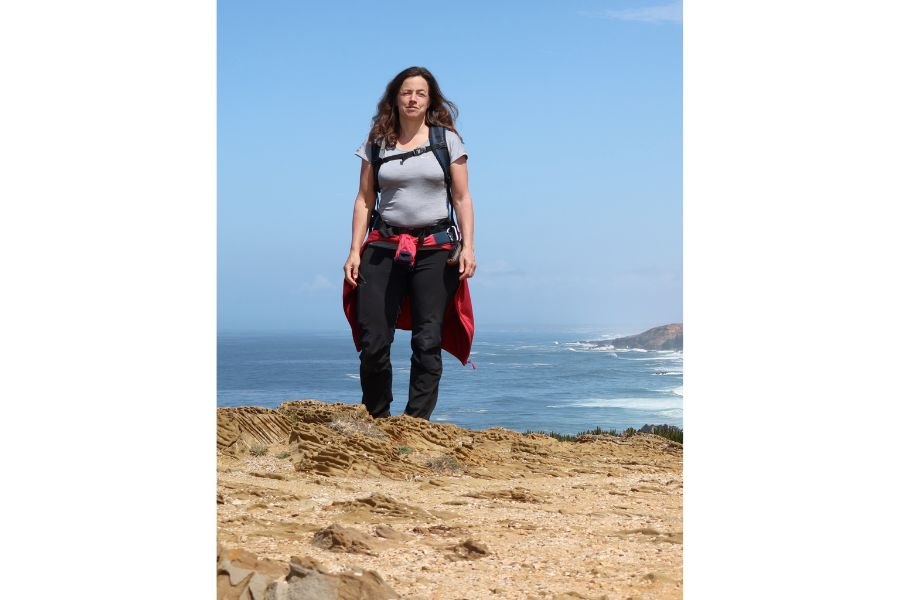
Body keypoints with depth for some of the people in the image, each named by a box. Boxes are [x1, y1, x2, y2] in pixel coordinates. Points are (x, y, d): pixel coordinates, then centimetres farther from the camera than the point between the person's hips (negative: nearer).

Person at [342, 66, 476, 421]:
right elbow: (364, 200, 9)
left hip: (436, 249, -1)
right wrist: (355, 251, 1)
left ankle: (417, 421, 2)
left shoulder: (447, 140, 7)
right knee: (372, 341, -5)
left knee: (428, 341, -3)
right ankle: (377, 419, 10)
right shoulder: (376, 144, 9)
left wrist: (468, 246, -6)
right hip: (384, 247, 1)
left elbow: (462, 199, 5)